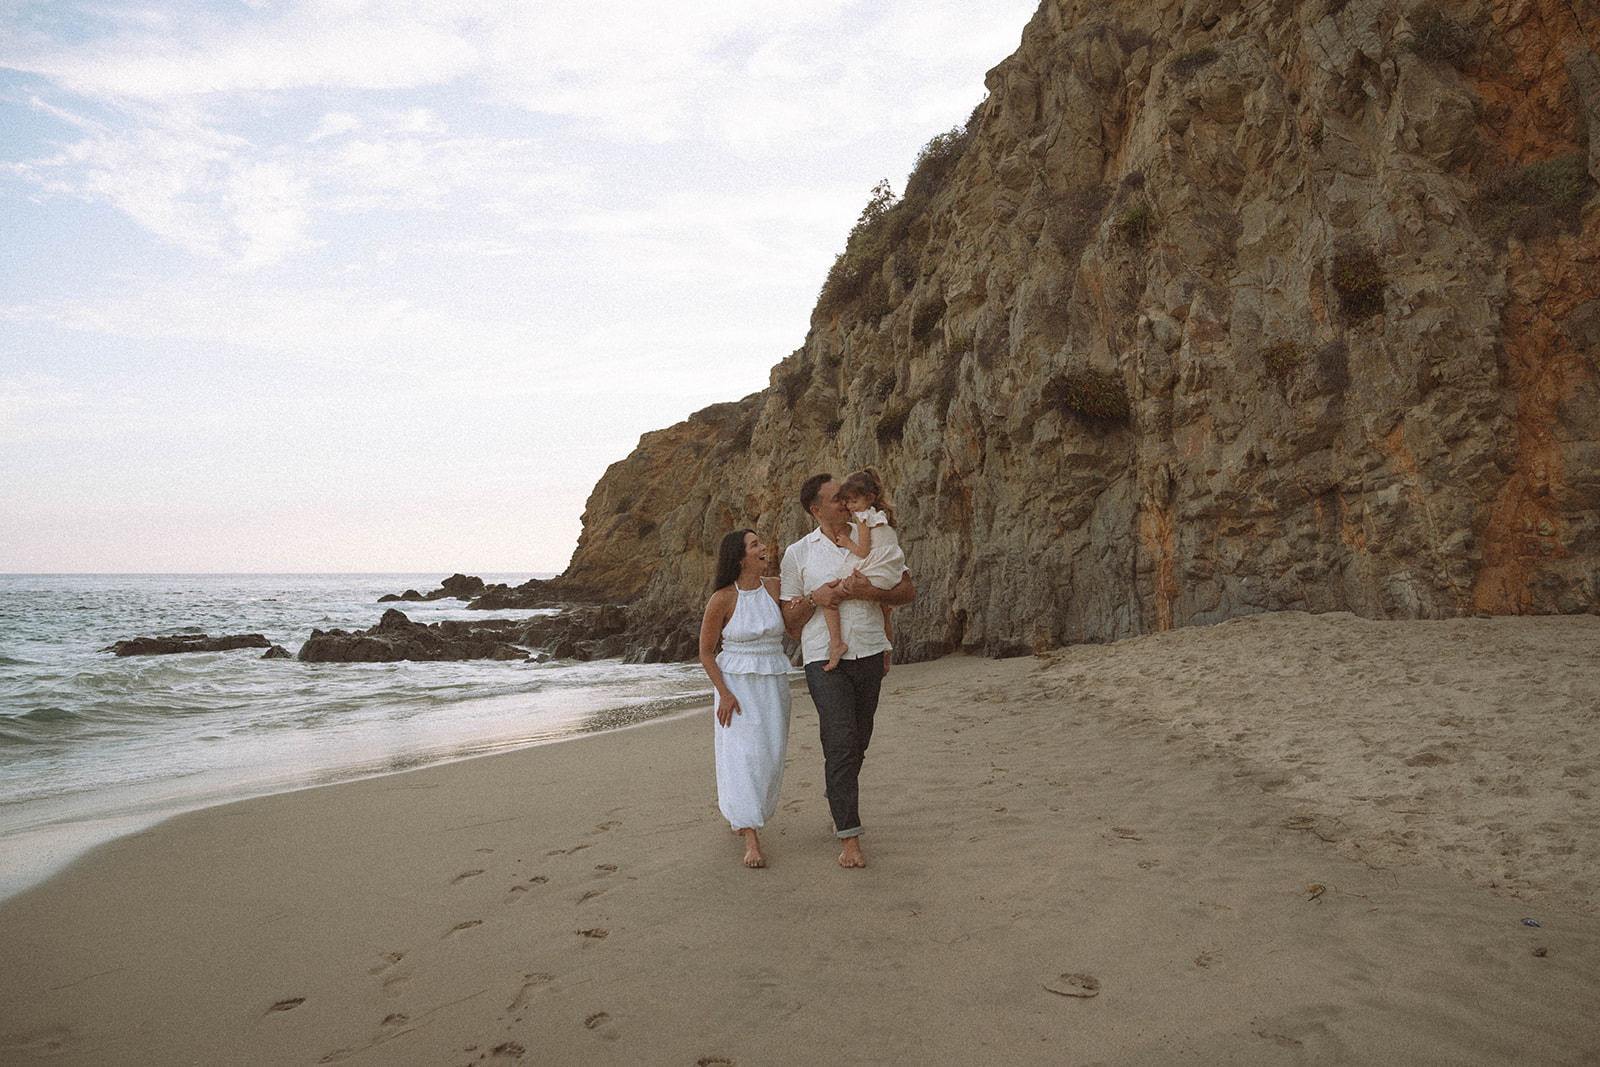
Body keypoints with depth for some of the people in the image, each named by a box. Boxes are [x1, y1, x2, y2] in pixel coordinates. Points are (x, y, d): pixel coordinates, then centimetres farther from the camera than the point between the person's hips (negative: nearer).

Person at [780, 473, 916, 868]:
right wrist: (815, 599, -13)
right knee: (841, 744, -11)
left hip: (869, 654, 3)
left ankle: (837, 804, 36)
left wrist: (871, 592, -13)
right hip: (824, 659, -3)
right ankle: (850, 838, -7)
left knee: (857, 742, 11)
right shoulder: (798, 553, 4)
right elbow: (789, 621, 7)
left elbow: (908, 591, 6)